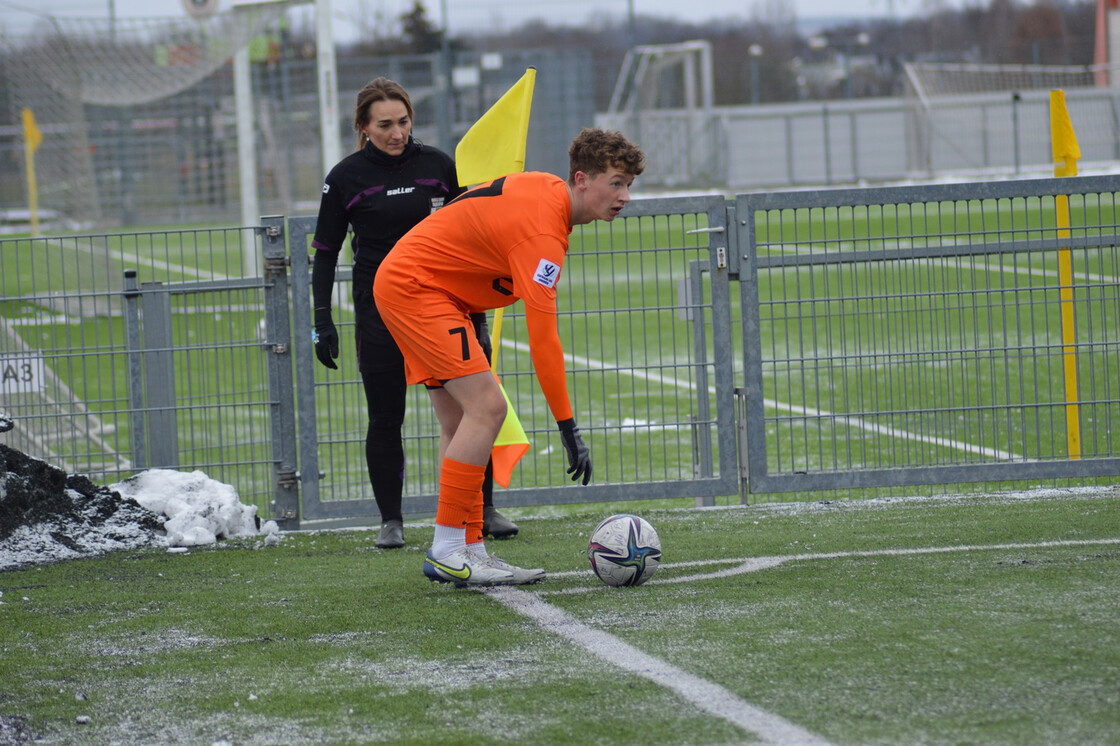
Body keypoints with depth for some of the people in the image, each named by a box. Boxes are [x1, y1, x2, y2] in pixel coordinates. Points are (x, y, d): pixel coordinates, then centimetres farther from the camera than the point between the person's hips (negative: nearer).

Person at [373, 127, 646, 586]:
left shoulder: (546, 189, 3)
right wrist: (568, 427, -29)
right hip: (414, 286, -11)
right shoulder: (542, 230, -27)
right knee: (486, 406, -16)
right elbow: (542, 337, -30)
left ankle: (469, 548, 8)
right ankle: (447, 551, -15)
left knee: (460, 421, 8)